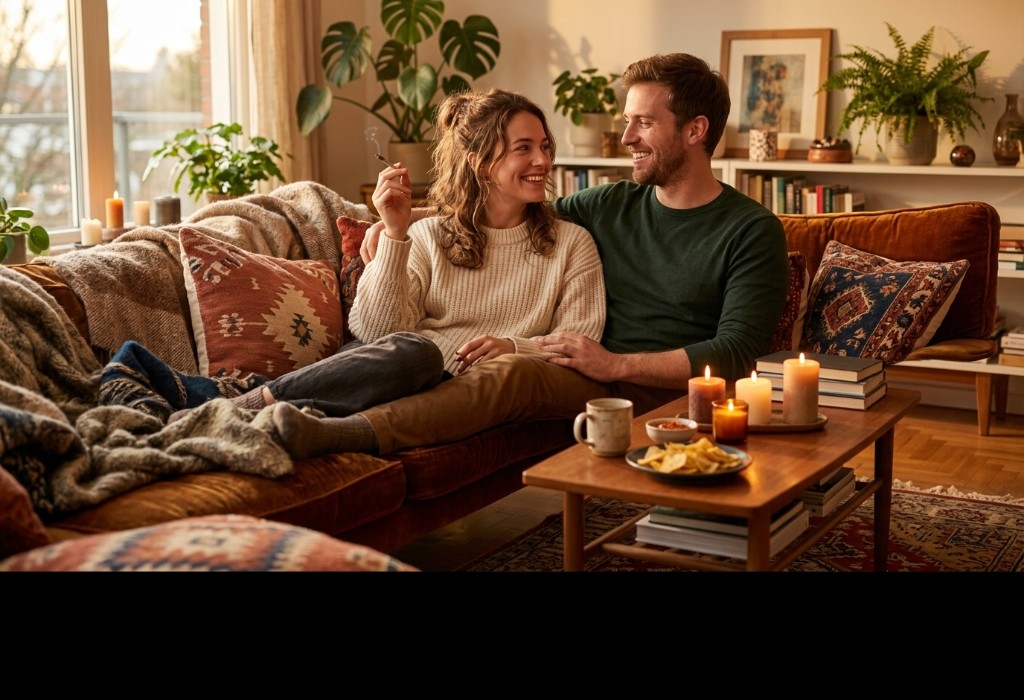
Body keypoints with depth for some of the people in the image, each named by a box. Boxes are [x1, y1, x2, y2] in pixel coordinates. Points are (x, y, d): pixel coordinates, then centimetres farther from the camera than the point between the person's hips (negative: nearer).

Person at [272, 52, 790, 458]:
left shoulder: (753, 231, 0)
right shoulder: (610, 205, 16)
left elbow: (737, 354, -9)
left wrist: (616, 364, -16)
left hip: (672, 393, -5)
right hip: (597, 379, 5)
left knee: (515, 373, -31)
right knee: (516, 371, -29)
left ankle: (352, 434, -44)